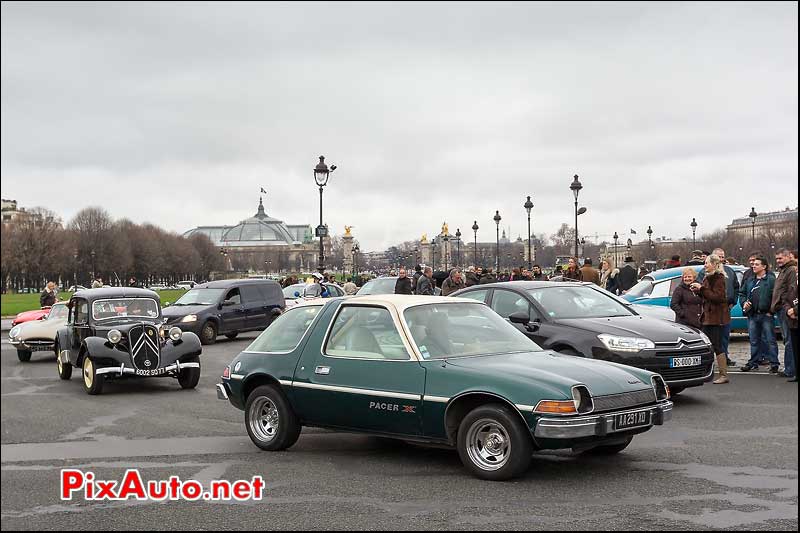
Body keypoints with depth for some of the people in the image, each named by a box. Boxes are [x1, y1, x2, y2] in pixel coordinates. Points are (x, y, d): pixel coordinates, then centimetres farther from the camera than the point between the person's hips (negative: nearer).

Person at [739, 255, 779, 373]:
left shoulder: (771, 280, -5)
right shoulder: (749, 280, 16)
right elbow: (742, 293, 23)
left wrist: (771, 310, -14)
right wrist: (744, 303, 4)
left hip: (766, 315, -6)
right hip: (752, 315, 6)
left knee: (770, 340, -2)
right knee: (754, 341, 12)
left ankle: (774, 363, 4)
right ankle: (753, 363, 19)